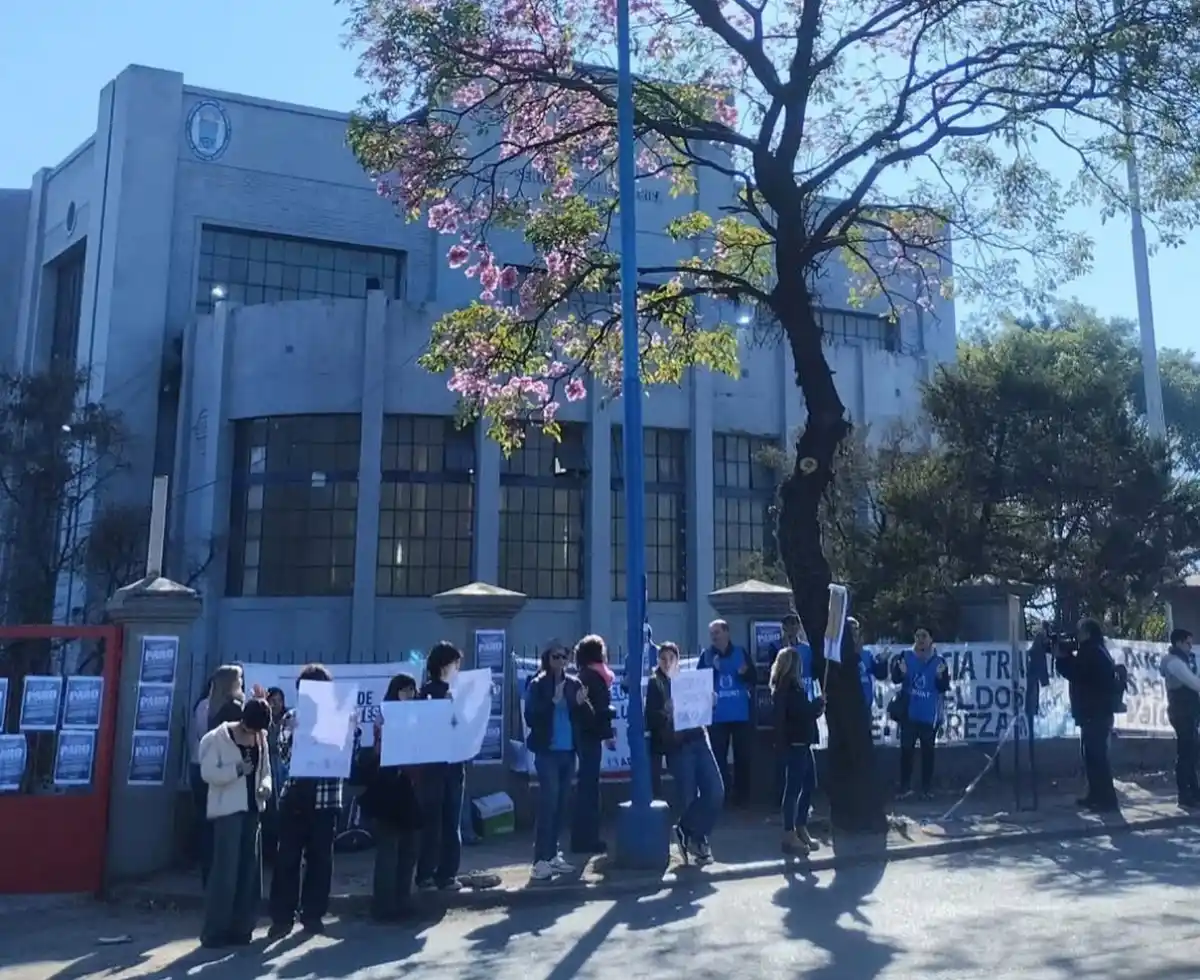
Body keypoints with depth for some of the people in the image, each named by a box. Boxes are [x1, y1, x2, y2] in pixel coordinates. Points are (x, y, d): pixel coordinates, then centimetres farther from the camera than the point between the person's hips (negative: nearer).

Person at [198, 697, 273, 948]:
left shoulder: (261, 739, 10)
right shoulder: (218, 738, -8)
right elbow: (208, 773, -13)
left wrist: (265, 786, -4)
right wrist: (237, 769, -23)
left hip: (251, 808, 6)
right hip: (227, 810, -6)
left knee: (250, 869, 8)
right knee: (225, 870, -6)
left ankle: (241, 928, 18)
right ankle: (215, 931, 4)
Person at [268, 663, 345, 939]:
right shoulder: (291, 718, 5)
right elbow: (284, 757, -4)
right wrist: (292, 733, -18)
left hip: (326, 795, 0)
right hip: (295, 795, 0)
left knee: (320, 856, 7)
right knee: (287, 856, 1)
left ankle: (313, 913, 19)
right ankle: (282, 916, 10)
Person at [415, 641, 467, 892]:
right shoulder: (426, 693, -2)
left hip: (455, 763, 5)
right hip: (433, 764, -4)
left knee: (452, 821, 7)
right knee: (431, 820, -1)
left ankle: (447, 874, 13)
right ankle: (426, 876, 5)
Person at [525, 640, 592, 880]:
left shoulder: (574, 684, 7)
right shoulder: (538, 685, -3)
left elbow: (587, 719, 5)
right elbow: (530, 718, -12)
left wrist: (582, 703, -14)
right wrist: (553, 701, -21)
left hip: (568, 752, 5)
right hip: (547, 752, -5)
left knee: (562, 804, 8)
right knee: (549, 802, -11)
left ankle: (552, 854, 19)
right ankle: (541, 860, -8)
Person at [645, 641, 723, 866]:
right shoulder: (655, 684, 3)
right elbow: (651, 718, -5)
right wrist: (665, 712, -23)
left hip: (698, 740, 5)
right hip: (676, 745, -5)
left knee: (716, 791, -5)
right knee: (689, 796, -3)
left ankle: (687, 832, 9)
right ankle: (696, 839, 15)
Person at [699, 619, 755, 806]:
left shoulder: (741, 653, 3)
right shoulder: (706, 656, 2)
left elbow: (753, 679, 2)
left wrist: (745, 673, -19)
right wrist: (712, 669, -19)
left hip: (741, 715, 1)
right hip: (717, 717, -1)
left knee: (743, 756, 8)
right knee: (718, 757, 3)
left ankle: (742, 796, 18)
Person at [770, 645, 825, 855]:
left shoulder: (787, 685, 15)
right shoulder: (789, 686, -14)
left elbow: (800, 710, 12)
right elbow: (801, 711, -21)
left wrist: (814, 707, -2)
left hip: (801, 742, 10)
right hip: (795, 742, -10)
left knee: (809, 784, 14)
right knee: (793, 787, -6)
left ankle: (801, 829, 23)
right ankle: (789, 835, -1)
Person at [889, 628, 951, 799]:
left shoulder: (939, 661, -3)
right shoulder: (905, 656, -3)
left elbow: (944, 687, -5)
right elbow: (895, 679, -8)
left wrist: (941, 676, -25)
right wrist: (901, 672, -30)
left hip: (930, 715, 0)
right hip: (909, 713, 0)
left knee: (928, 751, 10)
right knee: (906, 749, 4)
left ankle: (927, 788, 19)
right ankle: (905, 786, 12)